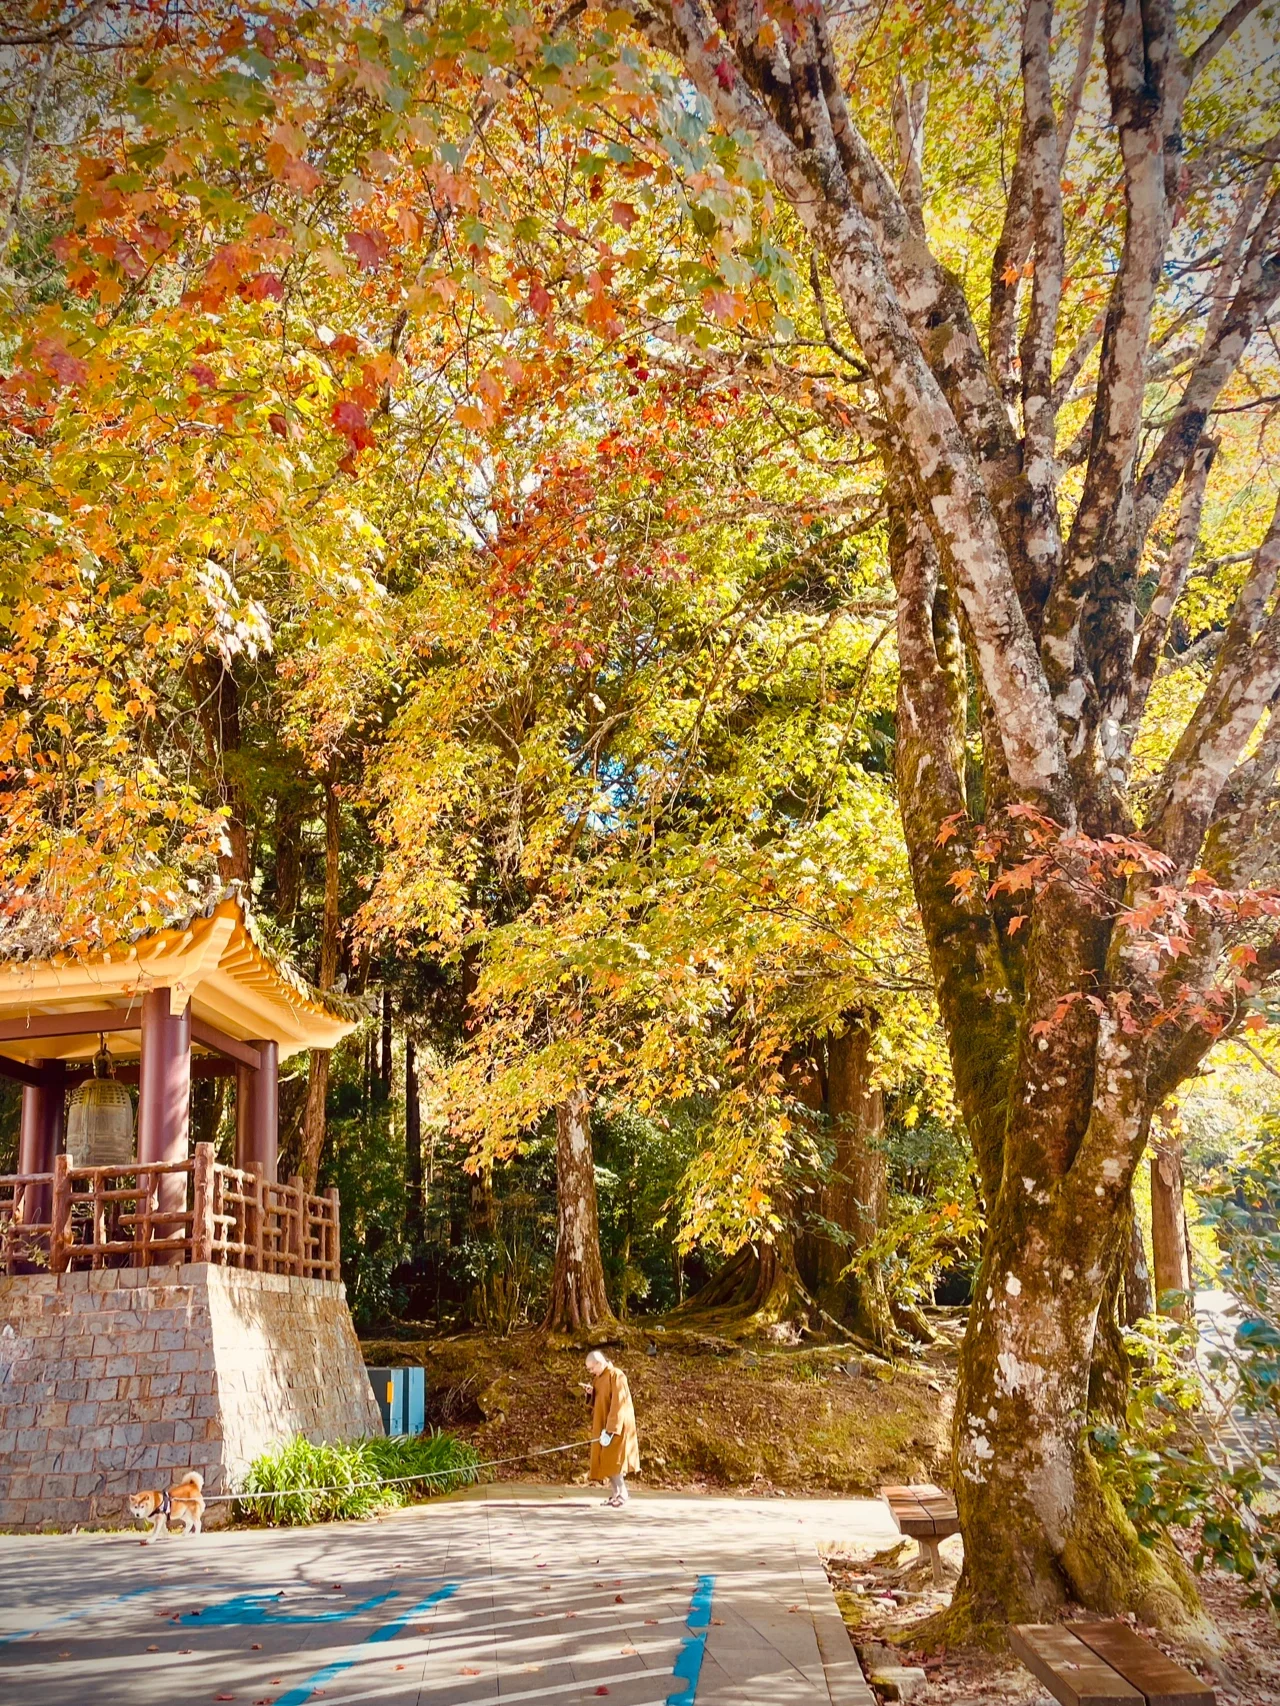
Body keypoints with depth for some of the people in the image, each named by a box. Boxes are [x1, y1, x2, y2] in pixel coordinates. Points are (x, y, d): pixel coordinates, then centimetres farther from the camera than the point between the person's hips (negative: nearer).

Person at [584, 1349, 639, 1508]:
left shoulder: (616, 1376, -15)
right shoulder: (598, 1378, 11)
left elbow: (617, 1405, -21)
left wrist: (610, 1430, -25)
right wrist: (592, 1393, -5)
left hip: (616, 1426, -9)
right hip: (602, 1426, 9)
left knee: (612, 1461, -11)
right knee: (606, 1462, 8)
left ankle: (622, 1493, -4)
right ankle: (615, 1494, 13)